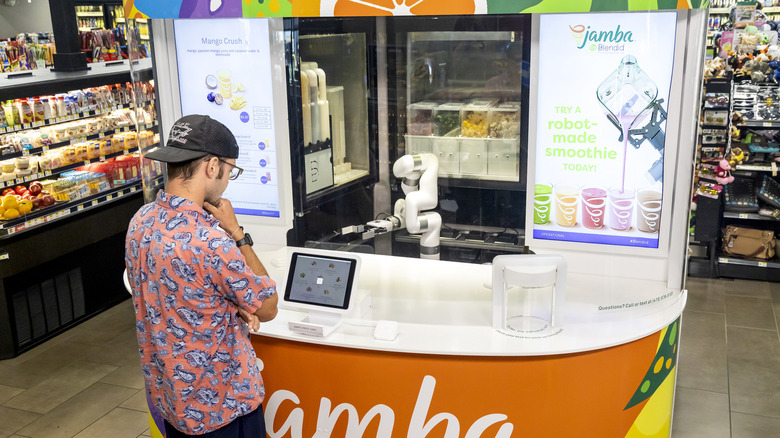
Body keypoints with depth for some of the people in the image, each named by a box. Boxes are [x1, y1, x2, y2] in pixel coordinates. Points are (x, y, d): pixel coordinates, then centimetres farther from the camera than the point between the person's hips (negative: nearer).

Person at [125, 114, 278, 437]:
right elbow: (267, 308, -15)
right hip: (220, 406, -7)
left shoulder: (141, 221, -5)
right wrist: (237, 233, -14)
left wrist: (236, 307, -6)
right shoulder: (211, 241, -31)